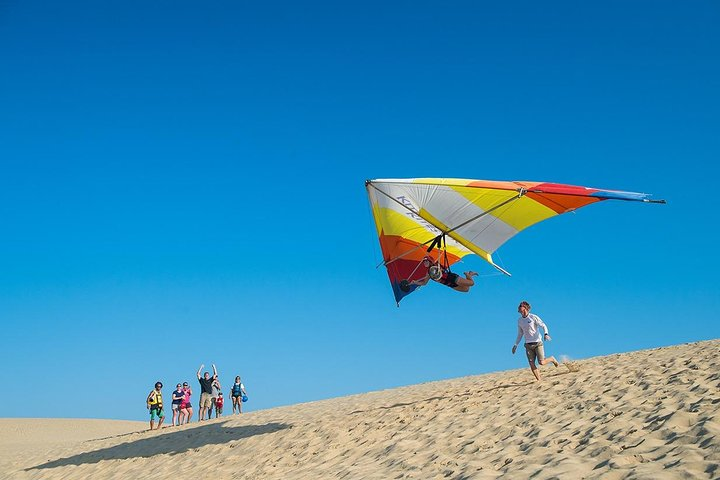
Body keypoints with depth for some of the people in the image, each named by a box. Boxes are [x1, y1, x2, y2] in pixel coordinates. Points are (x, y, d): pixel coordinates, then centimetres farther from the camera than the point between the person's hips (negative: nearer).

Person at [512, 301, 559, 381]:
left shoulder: (533, 317, -6)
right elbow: (520, 334, 20)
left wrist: (546, 334, -27)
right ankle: (539, 380, 1)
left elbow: (544, 326, -8)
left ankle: (552, 359, 18)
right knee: (532, 364, -6)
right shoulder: (519, 320, 10)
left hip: (537, 343, -4)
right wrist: (515, 345, 15)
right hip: (528, 345, 5)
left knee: (541, 362, -12)